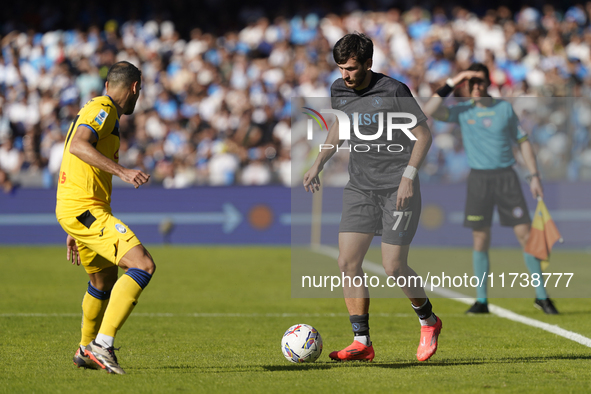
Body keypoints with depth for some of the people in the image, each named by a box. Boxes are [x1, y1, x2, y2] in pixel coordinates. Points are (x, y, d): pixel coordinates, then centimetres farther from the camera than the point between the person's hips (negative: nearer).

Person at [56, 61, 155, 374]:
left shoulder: (100, 110, 23)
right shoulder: (102, 108, -7)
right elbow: (77, 146, -26)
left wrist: (73, 232, 31)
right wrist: (123, 171, -33)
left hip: (75, 211, 10)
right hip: (85, 210, -10)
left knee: (105, 278, 28)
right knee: (143, 265, -19)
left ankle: (86, 350, 43)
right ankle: (102, 344, -25)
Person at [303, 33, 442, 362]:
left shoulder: (393, 91, -13)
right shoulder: (339, 91, 4)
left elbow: (424, 134, -7)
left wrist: (408, 175, -16)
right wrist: (319, 164, 15)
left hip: (398, 188, -5)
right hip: (359, 187, 5)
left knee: (394, 268, -7)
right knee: (348, 261, -7)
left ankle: (429, 321, 21)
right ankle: (362, 342, -2)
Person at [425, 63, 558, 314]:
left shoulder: (505, 108, 5)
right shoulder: (462, 111, 4)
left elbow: (523, 142, 10)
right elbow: (429, 111, -10)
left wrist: (534, 176, 5)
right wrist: (451, 85, -12)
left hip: (506, 176, 0)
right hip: (478, 178, 0)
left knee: (526, 234, -4)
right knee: (480, 240, 1)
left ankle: (541, 296, 3)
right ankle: (481, 300, 9)